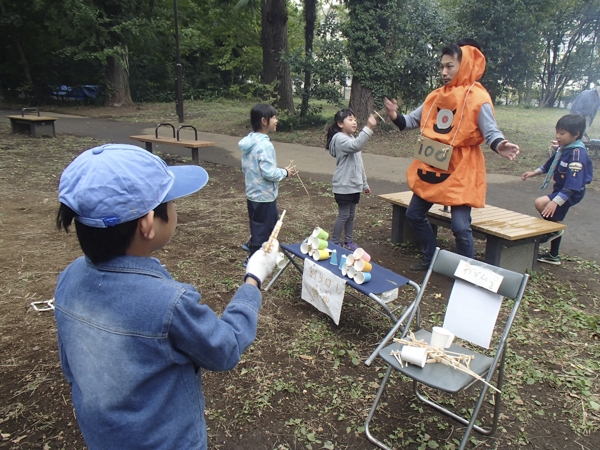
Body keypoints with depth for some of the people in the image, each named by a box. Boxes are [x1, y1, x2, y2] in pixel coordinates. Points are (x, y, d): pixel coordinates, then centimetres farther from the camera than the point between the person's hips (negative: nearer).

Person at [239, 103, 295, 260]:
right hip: (264, 195, -8)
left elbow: (245, 168, 12)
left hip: (253, 193, 9)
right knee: (264, 229, 8)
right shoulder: (265, 145, -24)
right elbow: (269, 173, -25)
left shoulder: (249, 141, 5)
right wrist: (285, 172, -10)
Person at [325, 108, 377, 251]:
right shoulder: (340, 138, -14)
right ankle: (335, 243, 10)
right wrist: (368, 127, -41)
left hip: (354, 185, 9)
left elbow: (359, 163, 19)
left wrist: (364, 183, 21)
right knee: (343, 215, -2)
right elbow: (356, 146, -36)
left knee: (351, 215, 14)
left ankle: (348, 242, 25)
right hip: (343, 186, -9)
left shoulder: (352, 138, 16)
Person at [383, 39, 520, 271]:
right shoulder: (437, 96, 7)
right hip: (431, 169, 7)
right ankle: (430, 259, 34)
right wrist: (396, 116, -8)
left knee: (460, 227, -10)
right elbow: (413, 120, 12)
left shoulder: (477, 98, -12)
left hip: (460, 173, -7)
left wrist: (499, 145, -38)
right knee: (415, 214, 16)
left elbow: (490, 131, -16)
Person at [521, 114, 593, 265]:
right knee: (555, 220, 17)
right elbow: (550, 164, 22)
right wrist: (534, 173, 19)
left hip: (571, 193, -9)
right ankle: (553, 255, 33)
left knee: (540, 203, -29)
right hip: (560, 189, 9)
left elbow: (573, 184, -31)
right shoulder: (562, 148, 1)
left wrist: (556, 201, -37)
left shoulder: (578, 154, -25)